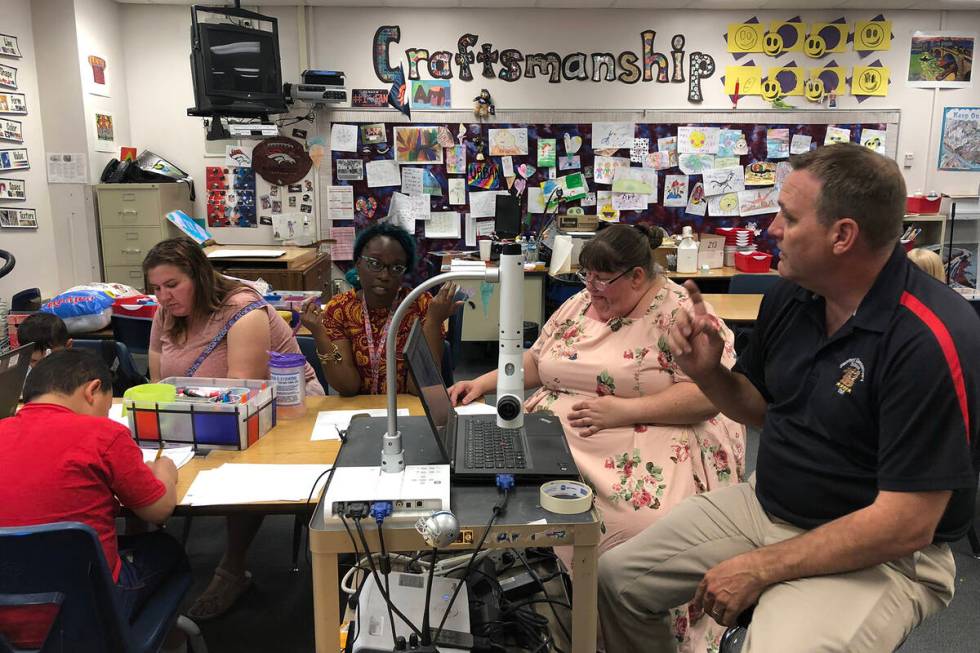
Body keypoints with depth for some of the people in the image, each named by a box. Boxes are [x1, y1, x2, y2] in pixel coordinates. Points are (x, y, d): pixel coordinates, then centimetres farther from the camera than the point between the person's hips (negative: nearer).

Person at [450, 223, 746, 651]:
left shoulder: (679, 312, -6)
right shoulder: (580, 305, 15)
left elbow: (710, 392, -14)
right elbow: (535, 360, 24)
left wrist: (624, 410, -19)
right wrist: (485, 382, 9)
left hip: (648, 445, -6)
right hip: (557, 436, 6)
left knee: (636, 527, -32)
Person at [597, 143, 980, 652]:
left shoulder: (930, 339, -25)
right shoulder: (789, 295, -4)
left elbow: (905, 526, -24)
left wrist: (761, 568, -20)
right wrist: (707, 372, -10)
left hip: (879, 553, -6)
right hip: (766, 504, 6)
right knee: (616, 578, 3)